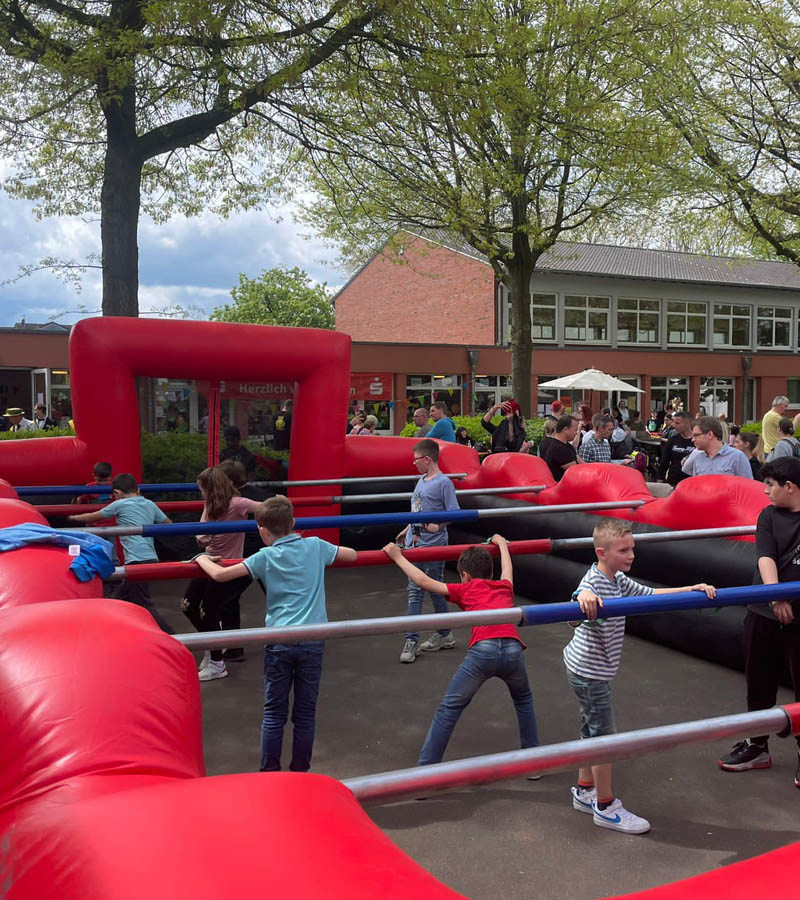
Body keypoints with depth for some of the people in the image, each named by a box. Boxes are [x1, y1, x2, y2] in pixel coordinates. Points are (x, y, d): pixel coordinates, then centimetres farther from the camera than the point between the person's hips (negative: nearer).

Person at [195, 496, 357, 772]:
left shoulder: (266, 557, -2)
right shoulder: (315, 546, 3)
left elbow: (220, 575, -6)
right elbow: (352, 555, 17)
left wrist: (203, 559, 13)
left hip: (279, 641, -1)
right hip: (312, 640, 1)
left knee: (274, 712, 10)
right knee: (305, 712, 11)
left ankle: (269, 773, 15)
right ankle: (300, 773, 20)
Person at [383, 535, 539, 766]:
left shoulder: (466, 590, 21)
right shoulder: (504, 587, 30)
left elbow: (423, 581, 17)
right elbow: (507, 570, 53)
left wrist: (398, 557, 29)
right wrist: (501, 544, 71)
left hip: (483, 650, -3)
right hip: (513, 649, 3)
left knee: (449, 709, 9)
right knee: (523, 699, 32)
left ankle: (425, 768, 7)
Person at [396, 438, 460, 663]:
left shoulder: (443, 482, -13)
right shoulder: (421, 480, 11)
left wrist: (438, 525, -25)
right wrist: (407, 530, 24)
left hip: (433, 545, -7)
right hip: (415, 543, 7)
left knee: (435, 590, 6)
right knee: (414, 592, 7)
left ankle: (445, 634, 23)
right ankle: (412, 640, 11)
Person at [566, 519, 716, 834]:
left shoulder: (619, 581, 2)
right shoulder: (593, 582, -26)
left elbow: (650, 594, 10)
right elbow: (575, 618, -45)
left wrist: (692, 589, 1)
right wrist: (584, 599, -68)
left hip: (591, 670, 9)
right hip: (590, 671, -9)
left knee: (592, 730, 20)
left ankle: (584, 792, 35)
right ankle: (605, 807, 14)